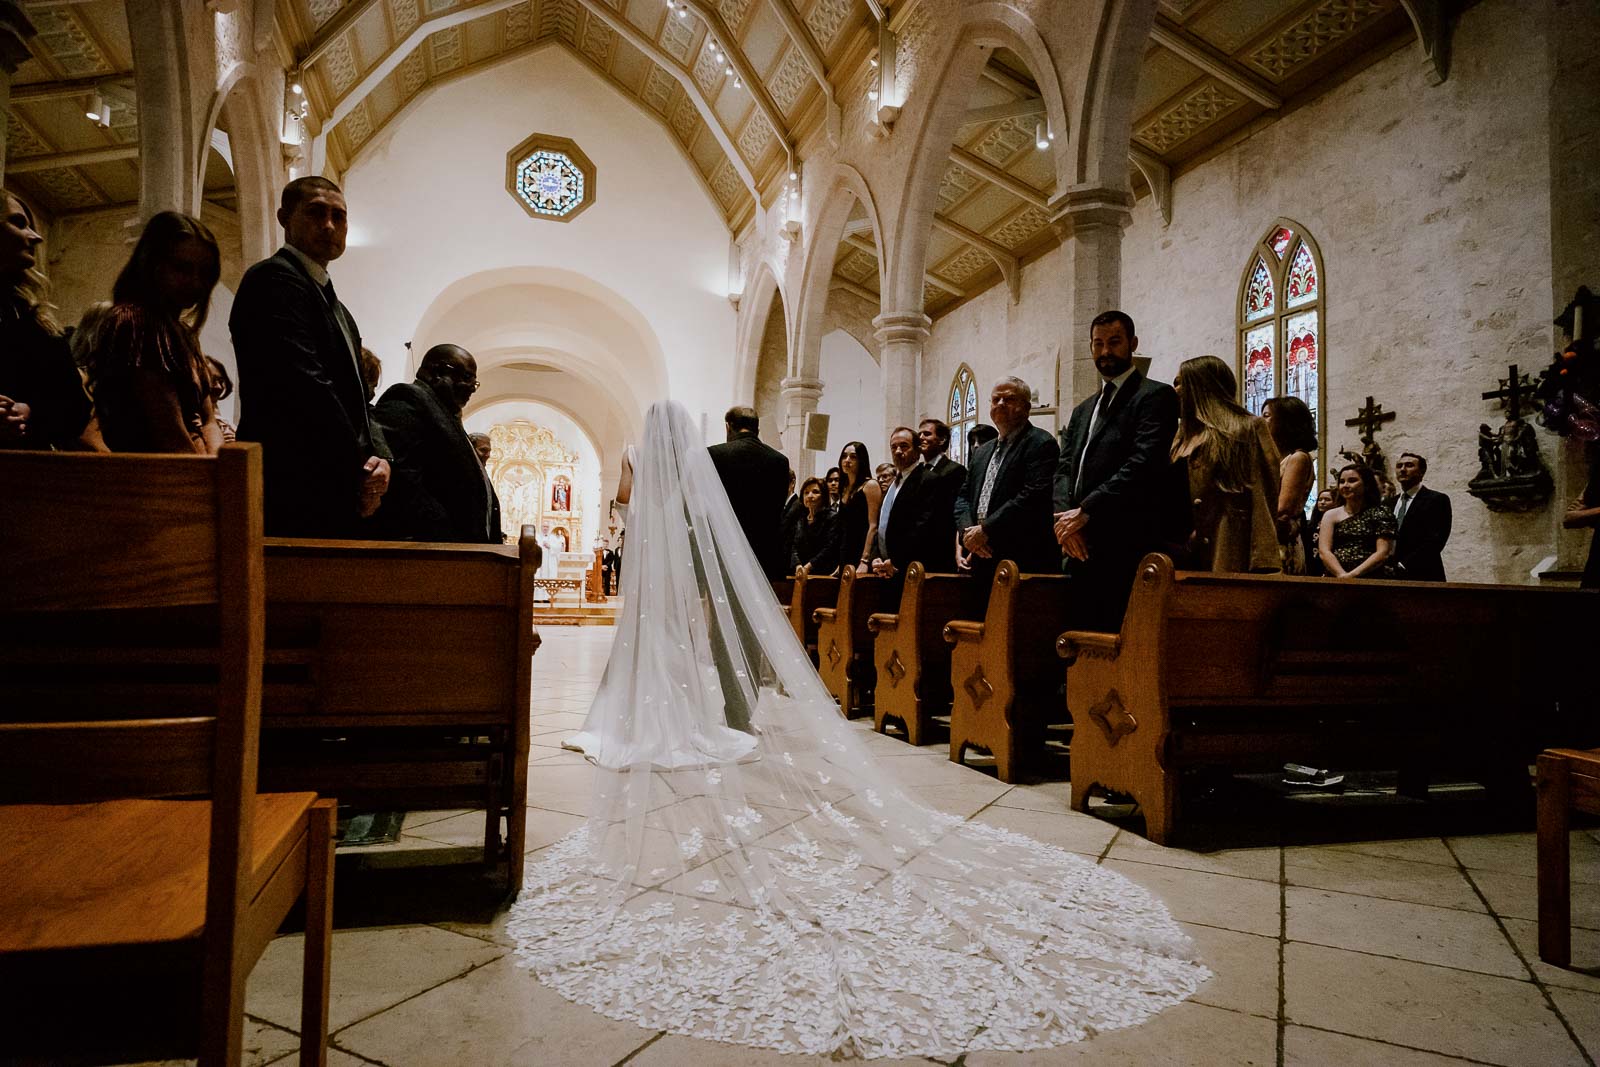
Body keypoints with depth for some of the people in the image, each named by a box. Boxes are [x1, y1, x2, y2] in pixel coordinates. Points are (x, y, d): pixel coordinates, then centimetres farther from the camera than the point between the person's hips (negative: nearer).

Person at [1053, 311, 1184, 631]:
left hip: (1127, 545, -6)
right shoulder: (1082, 411, 24)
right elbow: (1064, 468, 14)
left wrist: (1085, 511, -13)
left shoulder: (1156, 396, 2)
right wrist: (1064, 516, -5)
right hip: (1081, 548, 6)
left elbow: (1144, 463, -11)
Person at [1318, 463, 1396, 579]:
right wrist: (1342, 575, -14)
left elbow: (1383, 553, -1)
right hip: (1335, 579, 2)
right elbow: (1324, 551, 1)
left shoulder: (1381, 513, 7)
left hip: (1371, 579, -1)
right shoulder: (1331, 516, 11)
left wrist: (1352, 575, -11)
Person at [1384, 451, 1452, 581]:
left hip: (1421, 577, -4)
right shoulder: (1388, 503, 17)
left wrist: (1403, 566, -17)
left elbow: (1435, 541, -10)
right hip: (1389, 577, 4)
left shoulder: (1438, 500, 1)